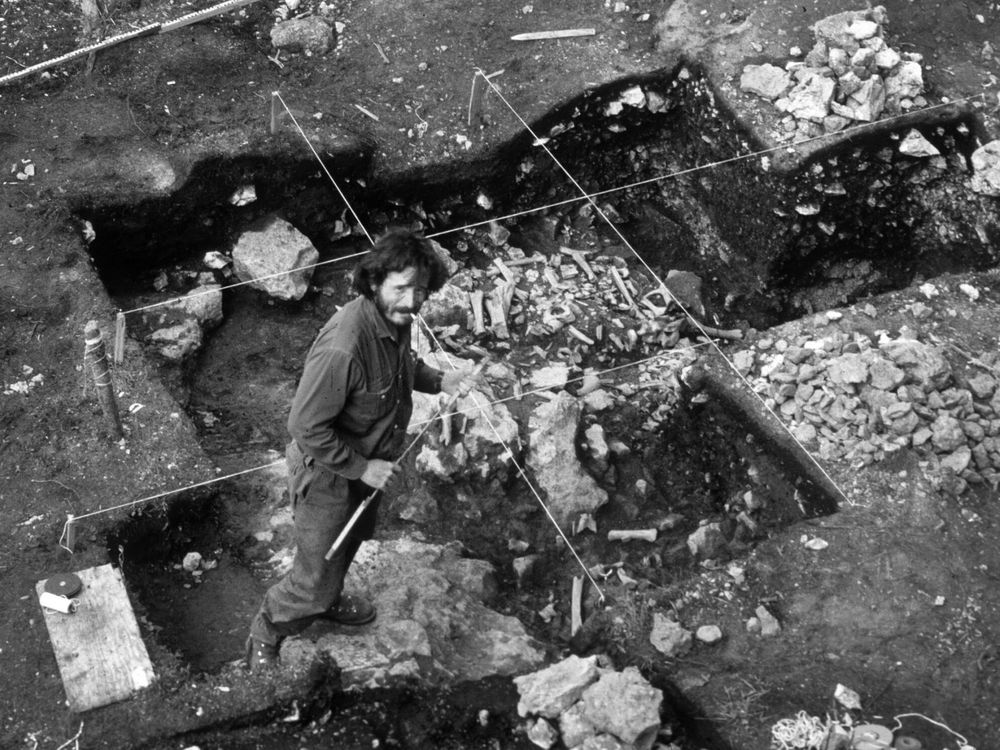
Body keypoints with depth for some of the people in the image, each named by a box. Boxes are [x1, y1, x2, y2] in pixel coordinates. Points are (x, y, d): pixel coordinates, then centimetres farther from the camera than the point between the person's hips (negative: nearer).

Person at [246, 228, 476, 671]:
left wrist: (437, 380, -3)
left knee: (349, 541, 33)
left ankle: (327, 600, 62)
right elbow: (306, 428, -31)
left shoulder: (394, 318, -13)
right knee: (315, 577, 10)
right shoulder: (343, 348, -41)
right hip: (328, 474, -8)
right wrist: (362, 468, -25)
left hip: (370, 462, 8)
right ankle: (265, 634, 39)